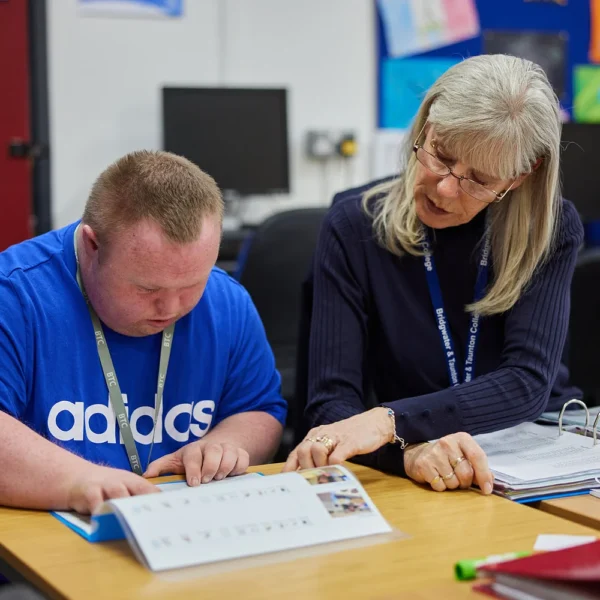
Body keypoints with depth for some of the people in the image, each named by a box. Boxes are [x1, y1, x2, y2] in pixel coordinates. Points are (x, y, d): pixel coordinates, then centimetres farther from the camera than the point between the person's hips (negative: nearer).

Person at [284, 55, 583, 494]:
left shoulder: (552, 230, -5)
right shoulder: (355, 226, -7)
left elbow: (528, 382, -15)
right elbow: (332, 400, -13)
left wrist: (390, 420, -28)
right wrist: (411, 452, -32)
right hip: (408, 484, 0)